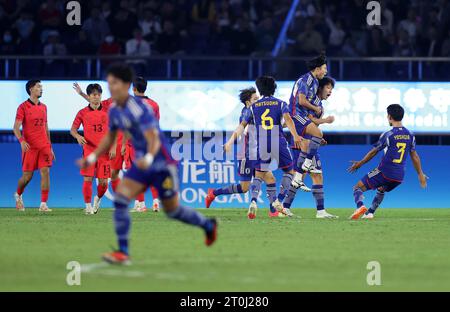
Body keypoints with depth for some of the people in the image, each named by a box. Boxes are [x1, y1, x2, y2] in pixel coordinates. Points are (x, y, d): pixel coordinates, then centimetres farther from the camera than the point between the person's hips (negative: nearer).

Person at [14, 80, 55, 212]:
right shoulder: (23, 107, -4)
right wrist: (22, 140, -27)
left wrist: (50, 147, 17)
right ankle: (18, 195, 33)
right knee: (27, 176, 2)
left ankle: (43, 204, -10)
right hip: (29, 146, -4)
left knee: (45, 172, -9)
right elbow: (16, 127, -9)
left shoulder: (43, 107, 12)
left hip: (44, 146, 4)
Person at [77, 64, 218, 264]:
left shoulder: (139, 108, -24)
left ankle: (208, 225, 35)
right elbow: (110, 137, 17)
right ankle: (123, 252, -11)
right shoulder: (114, 110, 0)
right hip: (142, 164, 7)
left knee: (172, 210, 7)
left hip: (162, 164, -7)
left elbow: (154, 140, -31)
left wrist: (148, 158, -50)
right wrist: (93, 157, 7)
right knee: (120, 199, -13)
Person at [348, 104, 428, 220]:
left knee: (358, 188, 1)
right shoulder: (410, 135, 5)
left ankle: (360, 206, -26)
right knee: (381, 190, 36)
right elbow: (414, 156, 13)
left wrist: (360, 164, 10)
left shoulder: (388, 135, -11)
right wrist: (421, 174, 22)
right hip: (399, 177, 6)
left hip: (384, 172, -6)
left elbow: (373, 152, -3)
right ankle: (370, 213, 28)